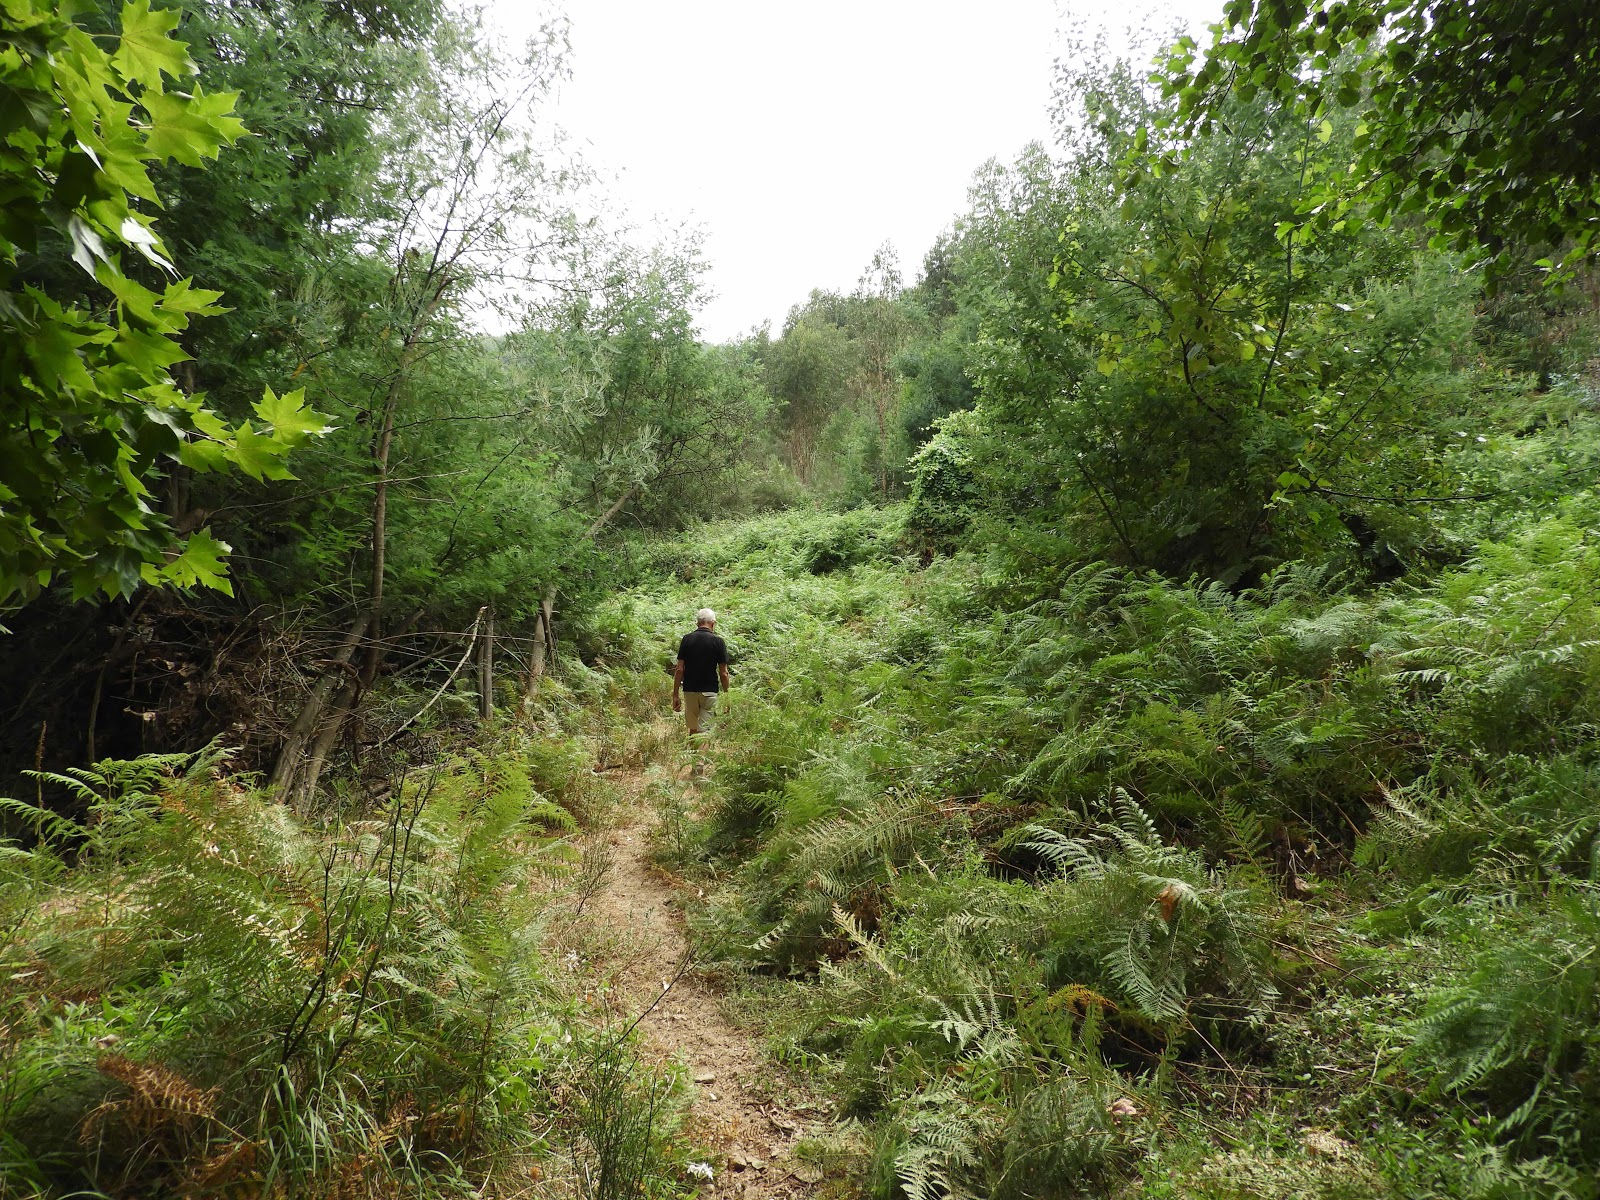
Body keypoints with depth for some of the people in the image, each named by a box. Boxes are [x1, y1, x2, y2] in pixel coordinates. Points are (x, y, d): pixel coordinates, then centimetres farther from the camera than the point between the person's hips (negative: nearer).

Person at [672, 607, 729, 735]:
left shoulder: (687, 639, 0)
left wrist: (675, 695, 4)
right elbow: (723, 673, -7)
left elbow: (679, 669, -2)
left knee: (693, 729, 17)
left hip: (689, 690, 3)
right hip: (710, 691, -3)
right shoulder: (718, 642, -6)